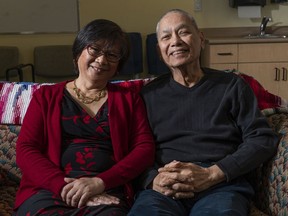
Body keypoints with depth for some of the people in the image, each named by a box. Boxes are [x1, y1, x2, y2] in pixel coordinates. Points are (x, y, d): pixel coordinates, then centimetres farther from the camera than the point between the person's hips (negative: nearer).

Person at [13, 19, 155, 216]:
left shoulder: (129, 99, 18)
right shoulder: (46, 96, 16)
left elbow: (145, 149, 5)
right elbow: (26, 150, 4)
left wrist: (100, 182, -12)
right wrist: (66, 188, -13)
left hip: (107, 193, 0)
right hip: (49, 189, 1)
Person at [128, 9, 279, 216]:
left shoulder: (232, 86, 13)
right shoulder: (149, 94, 16)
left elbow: (263, 139, 4)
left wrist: (212, 174, -10)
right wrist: (153, 180, -14)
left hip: (223, 185, 0)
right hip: (163, 191, 1)